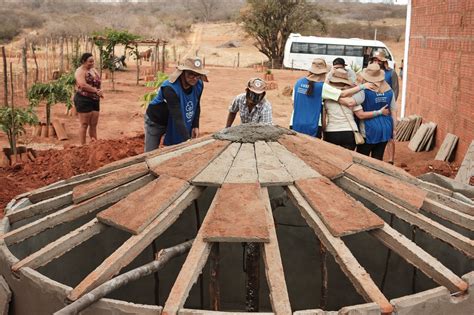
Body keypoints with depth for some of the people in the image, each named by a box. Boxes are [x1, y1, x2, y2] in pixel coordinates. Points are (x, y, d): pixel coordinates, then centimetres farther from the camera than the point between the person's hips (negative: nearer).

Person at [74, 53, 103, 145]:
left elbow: (98, 83, 16)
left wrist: (99, 92, -5)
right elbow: (83, 85, -22)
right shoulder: (80, 71, -9)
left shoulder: (94, 70, 16)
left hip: (95, 100, 7)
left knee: (94, 124, 9)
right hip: (84, 100, -7)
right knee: (84, 125, -4)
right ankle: (83, 145, 2)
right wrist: (96, 91, -19)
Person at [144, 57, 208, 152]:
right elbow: (177, 117, -43)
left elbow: (196, 106, 2)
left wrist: (195, 126, -8)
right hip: (156, 122, -5)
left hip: (173, 123, 5)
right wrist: (188, 141, -47)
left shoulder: (199, 85, -17)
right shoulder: (170, 88, -37)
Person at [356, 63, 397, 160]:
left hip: (368, 131, -5)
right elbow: (393, 111, 8)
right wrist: (393, 129, 16)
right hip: (385, 129, 5)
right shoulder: (389, 91, 3)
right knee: (378, 159, 12)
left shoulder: (364, 91, -14)